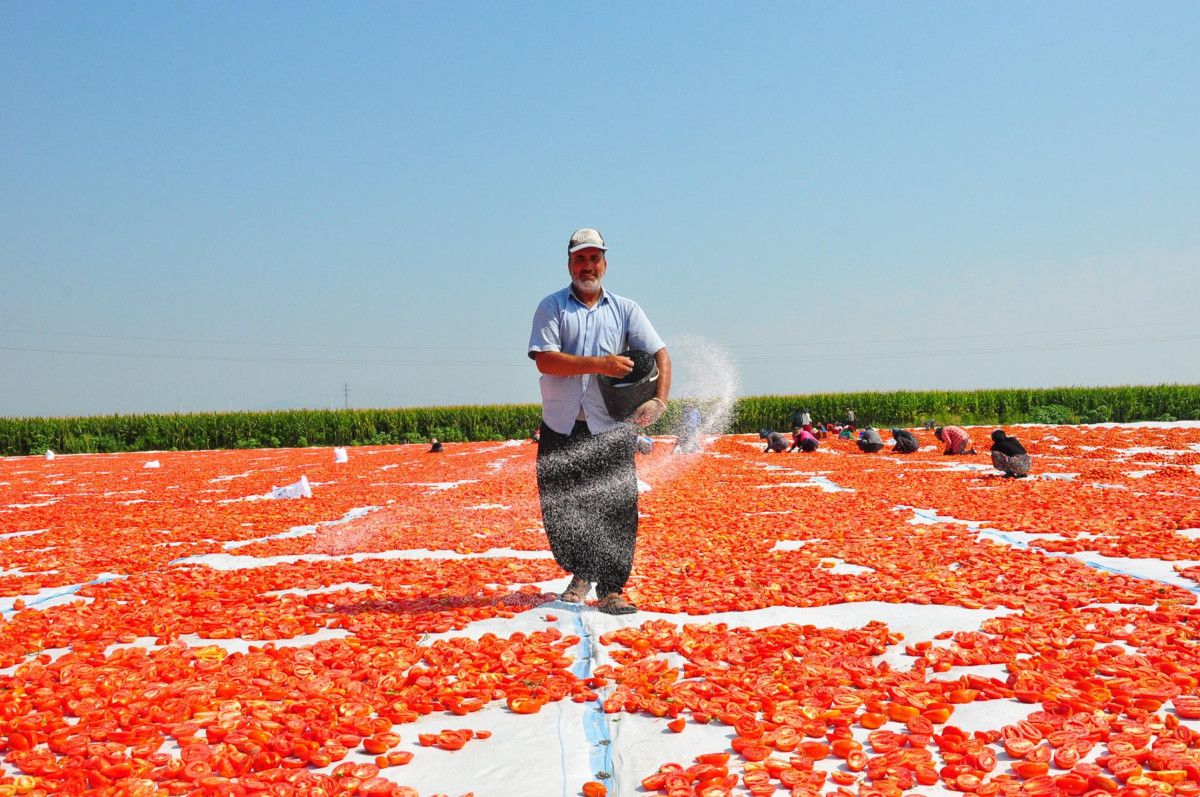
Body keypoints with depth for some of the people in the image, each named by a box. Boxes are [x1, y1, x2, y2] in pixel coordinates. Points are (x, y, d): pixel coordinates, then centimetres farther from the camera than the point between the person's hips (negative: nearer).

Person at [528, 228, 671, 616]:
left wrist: (659, 400, -14)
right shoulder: (551, 307, 5)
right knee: (559, 510, 7)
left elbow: (660, 354, 3)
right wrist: (599, 364, -18)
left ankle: (611, 590, 1)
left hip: (610, 429, 0)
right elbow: (545, 360, -10)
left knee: (617, 510, -7)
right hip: (560, 429, 0)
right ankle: (581, 575, 29)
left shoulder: (625, 309, 10)